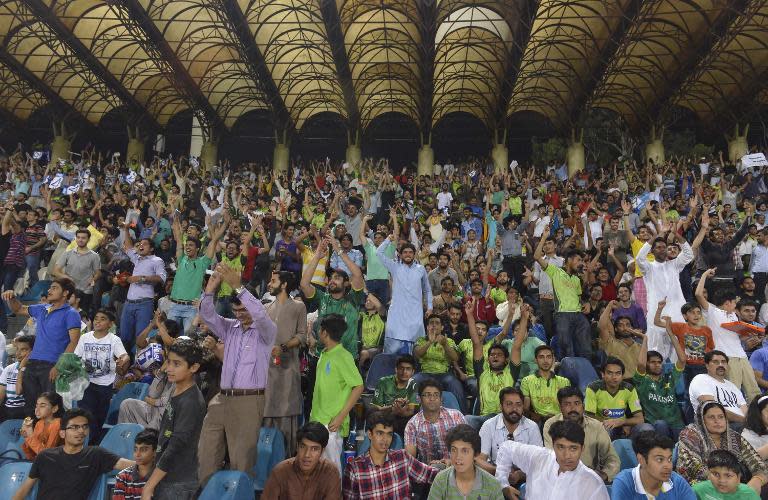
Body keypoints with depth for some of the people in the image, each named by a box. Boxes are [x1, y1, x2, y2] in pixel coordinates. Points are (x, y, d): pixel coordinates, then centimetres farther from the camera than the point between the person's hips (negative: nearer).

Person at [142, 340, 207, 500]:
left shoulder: (191, 402, -21)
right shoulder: (177, 392, 4)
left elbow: (175, 448, -20)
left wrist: (149, 487, -15)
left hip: (178, 484, -7)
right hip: (165, 478, 7)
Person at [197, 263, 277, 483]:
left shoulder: (266, 331, -1)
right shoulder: (230, 328, 14)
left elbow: (260, 315, -23)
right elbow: (207, 315, 1)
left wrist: (237, 286, -28)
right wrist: (211, 286, -16)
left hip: (249, 401, -5)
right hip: (221, 399, 5)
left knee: (242, 460, -2)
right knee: (207, 454, 7)